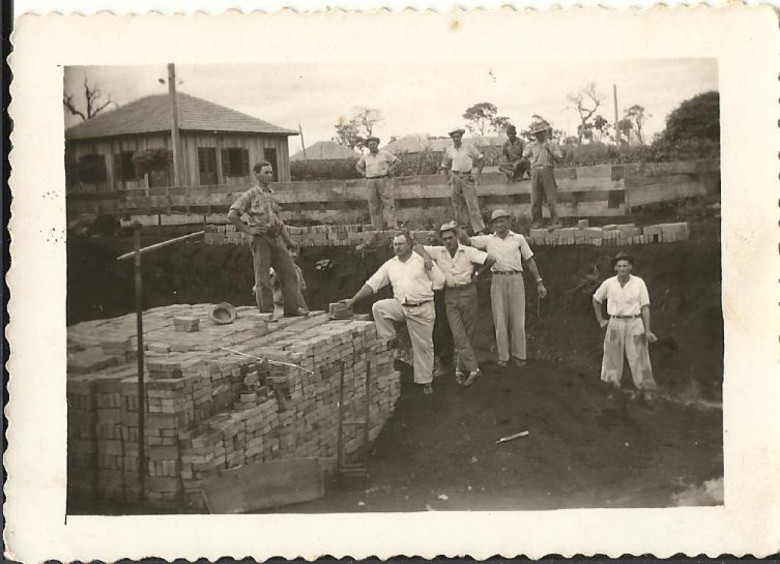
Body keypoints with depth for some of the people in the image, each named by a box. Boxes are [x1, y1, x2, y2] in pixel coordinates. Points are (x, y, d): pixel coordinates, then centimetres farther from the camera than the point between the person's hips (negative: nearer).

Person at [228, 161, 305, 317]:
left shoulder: (271, 194, 18)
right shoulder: (250, 195, -3)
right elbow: (231, 215, -10)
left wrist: (288, 240, 16)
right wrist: (248, 230, -11)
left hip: (277, 238, 6)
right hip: (261, 239, -6)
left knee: (288, 271, 1)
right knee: (263, 277, -3)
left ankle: (292, 309, 7)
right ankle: (266, 313, 1)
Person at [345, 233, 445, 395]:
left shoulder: (423, 260, -2)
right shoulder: (390, 265, 7)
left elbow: (440, 282, 1)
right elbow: (371, 284, 6)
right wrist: (353, 300, 1)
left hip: (422, 308, -3)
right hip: (400, 305, 3)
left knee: (423, 346, 2)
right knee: (378, 307, -21)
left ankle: (425, 381, 15)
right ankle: (391, 342, -6)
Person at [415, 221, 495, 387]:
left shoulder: (468, 252, -7)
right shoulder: (438, 252, 1)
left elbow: (491, 259, -11)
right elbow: (417, 247, 5)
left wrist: (476, 272, -2)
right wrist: (426, 257, -14)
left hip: (467, 293, -1)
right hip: (450, 296, 1)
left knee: (468, 333, 4)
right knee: (458, 334, -8)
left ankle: (461, 369, 13)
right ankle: (473, 369, -6)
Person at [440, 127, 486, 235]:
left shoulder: (469, 148, 1)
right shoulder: (449, 151, 8)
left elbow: (481, 160, 5)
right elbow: (445, 166, 21)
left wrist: (477, 174, 0)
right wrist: (449, 178, 10)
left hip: (467, 177, -3)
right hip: (455, 177, 3)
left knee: (472, 204, -9)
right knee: (458, 205, 5)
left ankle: (479, 230, -10)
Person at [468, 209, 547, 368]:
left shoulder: (518, 239, 7)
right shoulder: (488, 240, 7)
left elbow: (530, 261, 10)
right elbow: (466, 241, 5)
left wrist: (539, 283, 9)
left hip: (516, 279, 0)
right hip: (498, 280, 0)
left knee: (517, 319, 3)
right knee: (500, 320, 2)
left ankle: (518, 355, 13)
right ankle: (503, 356, 10)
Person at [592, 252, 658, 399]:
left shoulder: (639, 283, -7)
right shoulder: (608, 284, -2)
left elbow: (645, 307, -5)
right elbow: (596, 299, 15)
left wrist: (647, 330, -11)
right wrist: (600, 320, 12)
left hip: (634, 324, -2)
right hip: (615, 325, 2)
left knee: (639, 360, -2)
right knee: (613, 359, 8)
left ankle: (648, 395, 4)